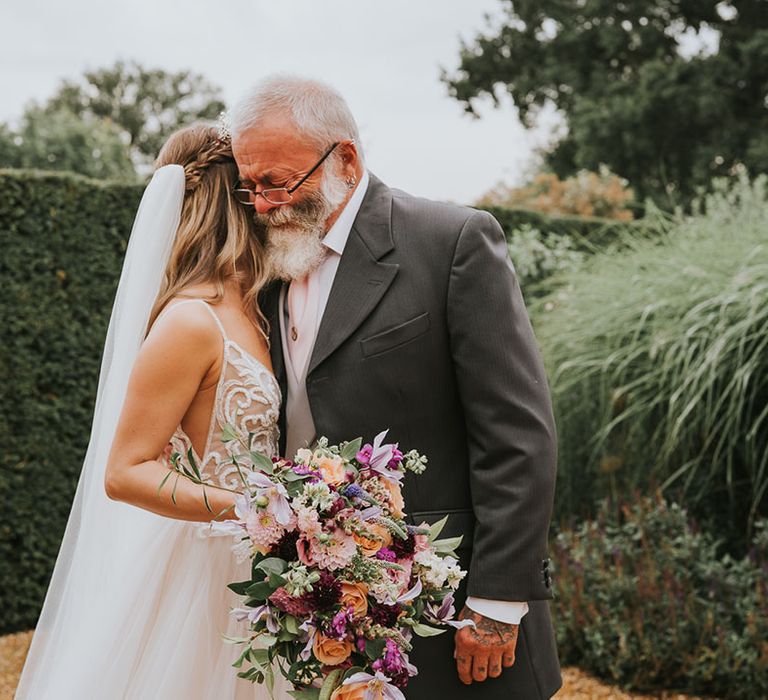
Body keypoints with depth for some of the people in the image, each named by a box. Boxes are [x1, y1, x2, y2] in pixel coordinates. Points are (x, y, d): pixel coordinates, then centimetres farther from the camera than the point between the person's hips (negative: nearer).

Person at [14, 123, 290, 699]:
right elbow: (124, 473, -19)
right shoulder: (191, 322, -19)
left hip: (246, 567, 8)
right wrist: (248, 510, -27)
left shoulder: (246, 311, 6)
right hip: (199, 564, -8)